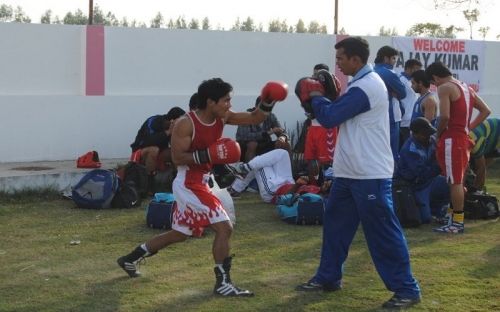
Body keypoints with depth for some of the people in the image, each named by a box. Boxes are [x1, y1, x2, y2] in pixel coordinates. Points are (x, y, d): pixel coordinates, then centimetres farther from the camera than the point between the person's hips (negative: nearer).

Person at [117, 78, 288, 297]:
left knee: (179, 234, 21)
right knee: (224, 228, -14)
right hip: (189, 185, -9)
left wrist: (267, 102, -13)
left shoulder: (222, 117, 2)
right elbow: (177, 158, -19)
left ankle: (131, 258, 35)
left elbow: (254, 118, 5)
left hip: (199, 184, 9)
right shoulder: (186, 124, -19)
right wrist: (208, 155, -29)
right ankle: (222, 283, -5)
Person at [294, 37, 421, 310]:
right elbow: (339, 113, 20)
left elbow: (329, 118, -19)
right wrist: (321, 98, 5)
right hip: (350, 172, 11)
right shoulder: (364, 82, 15)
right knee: (335, 223, 16)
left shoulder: (365, 87, -20)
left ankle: (406, 289, 3)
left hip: (369, 175, -11)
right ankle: (328, 277, 28)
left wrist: (315, 96, -1)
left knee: (383, 232, -5)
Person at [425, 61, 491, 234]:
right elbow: (486, 110, 22)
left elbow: (445, 116, -21)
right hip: (464, 138, 9)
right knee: (458, 181, 13)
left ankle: (457, 222, -3)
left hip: (451, 139, -9)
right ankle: (455, 216, 19)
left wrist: (438, 134, -4)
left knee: (454, 182, -6)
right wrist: (469, 127, 17)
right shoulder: (466, 88, 18)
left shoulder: (445, 88, -9)